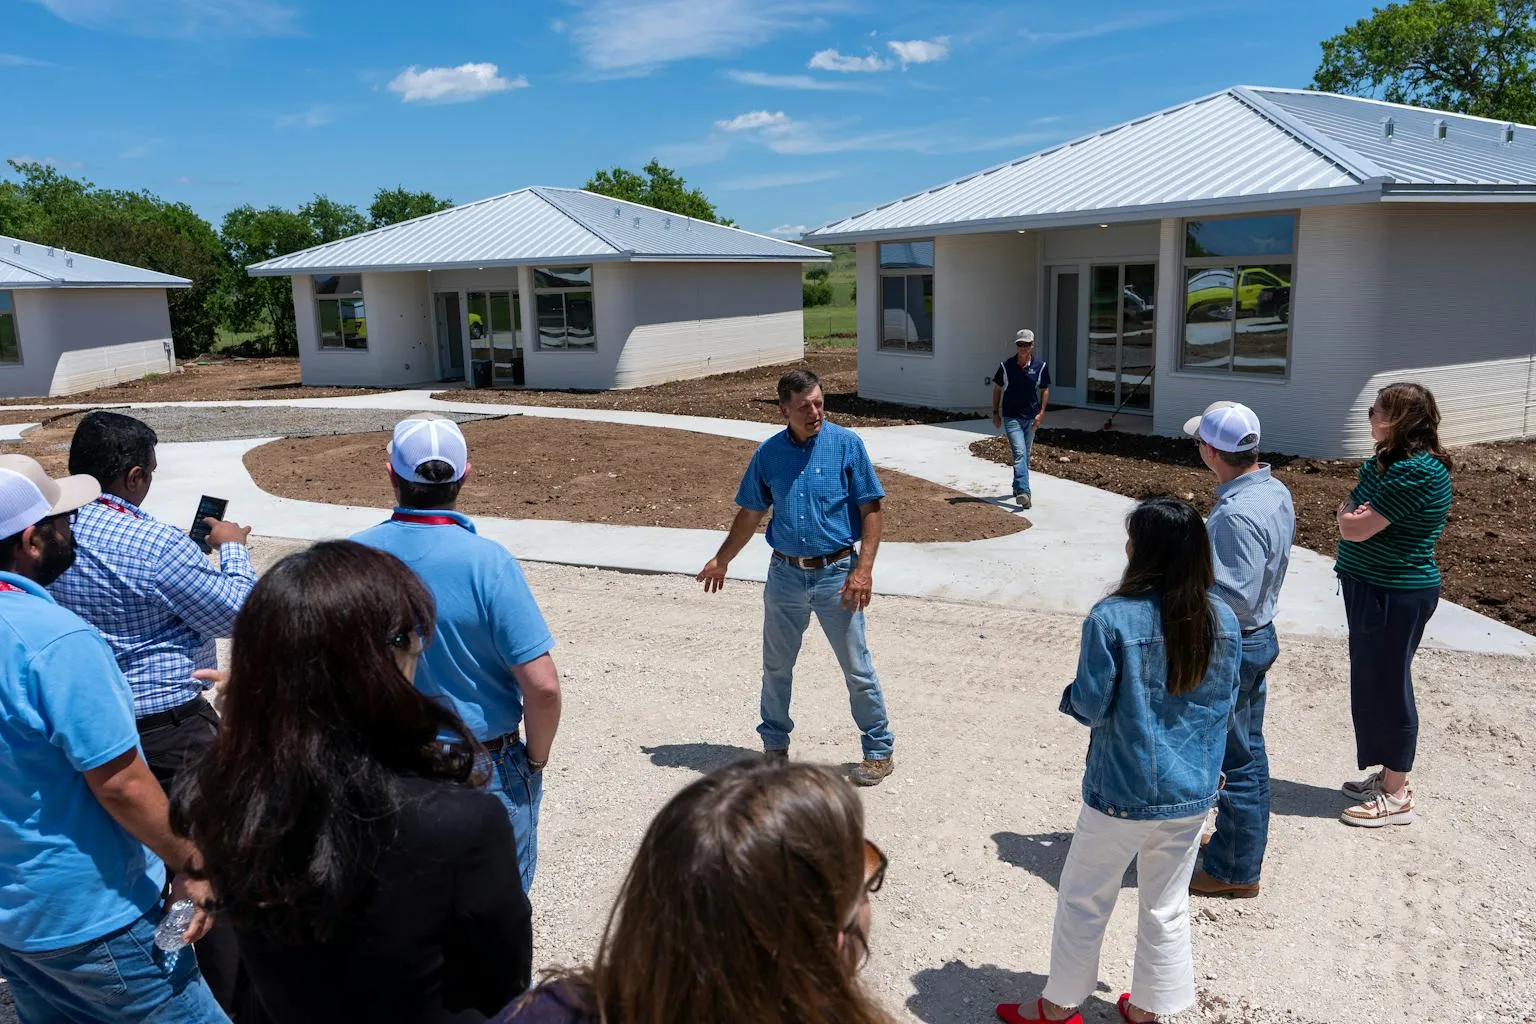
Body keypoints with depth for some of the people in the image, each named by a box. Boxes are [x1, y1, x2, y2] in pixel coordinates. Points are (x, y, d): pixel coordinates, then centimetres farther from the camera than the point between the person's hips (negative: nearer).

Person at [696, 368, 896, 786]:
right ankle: (775, 744, 34)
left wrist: (864, 569, -15)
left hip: (836, 574, -3)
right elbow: (750, 514, 13)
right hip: (785, 575, 3)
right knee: (776, 666, 14)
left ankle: (879, 752, 20)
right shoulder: (768, 454, 1)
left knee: (857, 669, 4)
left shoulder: (846, 444, -7)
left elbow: (871, 510, -6)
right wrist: (721, 560, 19)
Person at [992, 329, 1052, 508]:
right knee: (1020, 453, -16)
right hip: (1011, 417, -3)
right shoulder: (1006, 366, -5)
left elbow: (1045, 390, 7)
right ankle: (1023, 492, -26)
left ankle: (1018, 488, 33)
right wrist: (995, 413, 5)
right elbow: (997, 389, 7)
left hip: (1031, 418, 3)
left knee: (1025, 455, 15)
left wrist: (1041, 412, -3)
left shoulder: (1040, 366, -2)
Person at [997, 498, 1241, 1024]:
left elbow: (1091, 707, -16)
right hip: (1192, 792, 5)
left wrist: (1070, 695, 4)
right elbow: (1224, 701, 7)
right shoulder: (1223, 620, -5)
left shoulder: (1111, 619, -22)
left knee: (1083, 901, 15)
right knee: (1167, 909, 19)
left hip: (1122, 793, -4)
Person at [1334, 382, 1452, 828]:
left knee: (1387, 686, 1)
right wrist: (1352, 513, -12)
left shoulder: (1416, 473, -23)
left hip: (1396, 595, -10)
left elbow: (1355, 529, -23)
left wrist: (1353, 515, -3)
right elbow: (1346, 516, 9)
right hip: (1374, 589, 10)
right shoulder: (1386, 463, 8)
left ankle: (1396, 796, 14)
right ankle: (1389, 774, 32)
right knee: (1374, 683, 18)